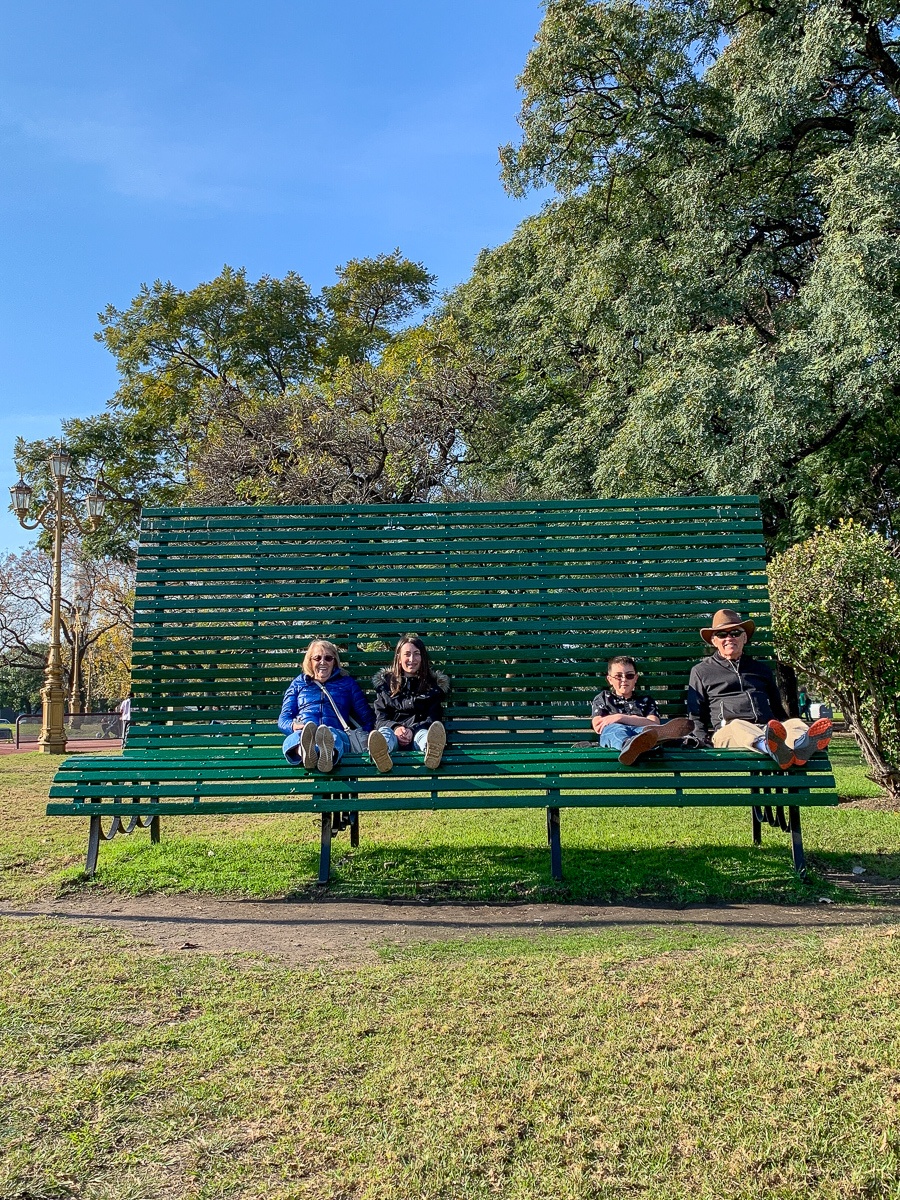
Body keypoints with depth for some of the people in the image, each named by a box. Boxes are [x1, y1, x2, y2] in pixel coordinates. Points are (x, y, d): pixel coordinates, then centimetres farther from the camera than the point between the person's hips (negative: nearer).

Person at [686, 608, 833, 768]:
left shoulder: (762, 669, 34)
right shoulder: (701, 671, 24)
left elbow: (778, 710, 31)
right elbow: (695, 716, 19)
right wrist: (700, 738, -2)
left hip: (767, 728, 3)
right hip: (728, 731, -3)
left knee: (795, 722, -29)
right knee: (737, 726, -38)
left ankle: (801, 744, -65)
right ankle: (769, 746, -71)